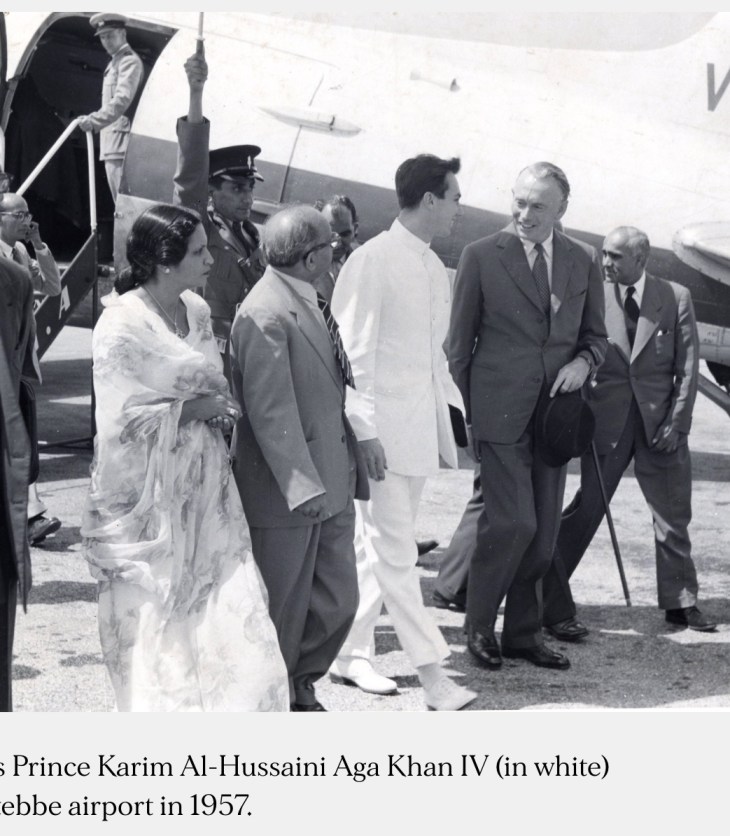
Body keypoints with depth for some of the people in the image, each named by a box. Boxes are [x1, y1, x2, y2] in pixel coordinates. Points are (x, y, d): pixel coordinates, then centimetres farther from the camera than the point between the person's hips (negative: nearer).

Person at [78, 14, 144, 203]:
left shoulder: (130, 61, -8)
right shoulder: (114, 63, 23)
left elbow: (122, 100, -22)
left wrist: (94, 120, -31)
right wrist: (95, 120, 14)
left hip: (122, 141, -10)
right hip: (111, 145, 10)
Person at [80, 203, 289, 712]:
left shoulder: (197, 311, 7)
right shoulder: (123, 323, -13)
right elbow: (121, 417, -17)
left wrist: (220, 409, -5)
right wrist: (192, 409, -14)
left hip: (205, 489, 6)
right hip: (149, 496, -6)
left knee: (228, 606, 3)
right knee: (155, 621, 4)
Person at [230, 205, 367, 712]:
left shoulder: (311, 304, 11)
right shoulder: (266, 315, -19)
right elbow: (270, 410, -23)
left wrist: (352, 466, 18)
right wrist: (303, 486, -25)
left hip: (332, 485, 9)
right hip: (287, 490, -9)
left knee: (338, 599, 14)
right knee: (282, 609, 6)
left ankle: (300, 686, 34)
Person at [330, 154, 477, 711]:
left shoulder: (435, 268, 14)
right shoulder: (373, 261, -10)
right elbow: (355, 351, -13)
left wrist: (456, 408, 15)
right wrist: (365, 429, -17)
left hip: (421, 427, 8)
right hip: (384, 429, -8)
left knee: (376, 546, 14)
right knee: (395, 553, -5)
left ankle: (353, 654, 23)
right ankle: (432, 670, -4)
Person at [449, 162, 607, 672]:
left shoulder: (584, 261, 9)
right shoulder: (481, 257, -1)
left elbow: (596, 336, 17)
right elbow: (460, 343, 3)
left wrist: (583, 362, -6)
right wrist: (462, 414, 0)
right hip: (500, 413, -4)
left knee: (544, 531, 7)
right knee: (513, 523, -11)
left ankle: (524, 633, 22)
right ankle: (479, 626, 9)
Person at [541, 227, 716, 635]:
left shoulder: (676, 298, 1)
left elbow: (688, 367, 1)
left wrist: (676, 422, -6)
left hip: (660, 421, 2)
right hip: (608, 421, -1)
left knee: (673, 515, 12)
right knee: (584, 512, -5)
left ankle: (681, 602, 29)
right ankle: (554, 606, 0)